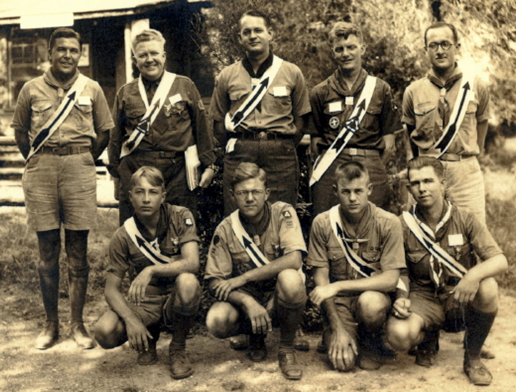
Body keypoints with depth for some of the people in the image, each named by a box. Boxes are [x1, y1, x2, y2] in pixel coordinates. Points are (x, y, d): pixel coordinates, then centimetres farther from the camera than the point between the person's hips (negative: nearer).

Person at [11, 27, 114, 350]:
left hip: (79, 168, 0)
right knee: (48, 250, 5)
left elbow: (104, 132, 11)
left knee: (78, 249, 3)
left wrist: (84, 163, 4)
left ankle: (77, 324, 13)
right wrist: (37, 163, 5)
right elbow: (20, 130, 14)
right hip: (41, 169, 1)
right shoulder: (32, 89, 7)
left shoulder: (91, 89, 7)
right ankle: (51, 325, 15)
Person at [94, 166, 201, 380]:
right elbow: (112, 289, -8)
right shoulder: (123, 236, -8)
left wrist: (151, 270, -37)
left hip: (176, 299, -1)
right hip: (143, 302, 2)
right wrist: (131, 320, -25)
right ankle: (149, 337, 10)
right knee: (105, 332, -27)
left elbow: (192, 263, -24)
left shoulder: (181, 217, -11)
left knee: (187, 282, -37)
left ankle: (178, 347, -7)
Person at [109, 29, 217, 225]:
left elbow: (201, 127, 7)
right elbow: (116, 136, 15)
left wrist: (209, 164, 3)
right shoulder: (125, 93, 12)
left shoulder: (185, 86, 7)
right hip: (134, 172, 1)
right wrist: (116, 171, 12)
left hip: (177, 172, -1)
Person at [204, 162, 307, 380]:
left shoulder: (283, 213, -10)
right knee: (216, 321, -29)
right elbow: (215, 281, -8)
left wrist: (242, 278, -24)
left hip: (279, 298, -2)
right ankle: (256, 337, 8)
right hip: (244, 299, 2)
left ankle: (287, 349, -10)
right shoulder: (225, 230, -6)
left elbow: (293, 259, -24)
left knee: (290, 278, -36)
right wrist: (248, 302, -27)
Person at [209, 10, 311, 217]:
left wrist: (284, 148, 1)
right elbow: (218, 120, 14)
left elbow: (301, 117, 8)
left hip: (280, 155, 0)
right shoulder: (227, 76, 10)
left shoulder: (292, 73, 7)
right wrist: (235, 147, 5)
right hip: (238, 155, 1)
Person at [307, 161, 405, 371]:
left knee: (369, 303, -36)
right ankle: (331, 335, 18)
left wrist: (338, 286, -25)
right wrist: (338, 328, -14)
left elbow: (390, 279, -17)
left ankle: (371, 343, -1)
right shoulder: (322, 224, -10)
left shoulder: (388, 223, -14)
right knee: (343, 362, -19)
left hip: (376, 294, -1)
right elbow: (320, 278, -6)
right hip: (339, 301, 1)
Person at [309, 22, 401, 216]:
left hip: (371, 167, 0)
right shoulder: (320, 92, 10)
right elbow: (315, 142, 9)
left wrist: (373, 169, 2)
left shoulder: (381, 89, 10)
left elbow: (389, 143, 9)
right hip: (331, 169, 0)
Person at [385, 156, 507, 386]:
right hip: (424, 300, 0)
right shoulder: (402, 226, -3)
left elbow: (500, 261, -13)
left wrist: (475, 273, -35)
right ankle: (428, 338, 10)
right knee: (398, 335, -32)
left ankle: (473, 357, -5)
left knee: (488, 288, -34)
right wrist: (399, 298, -18)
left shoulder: (464, 219, -4)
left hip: (462, 301, 1)